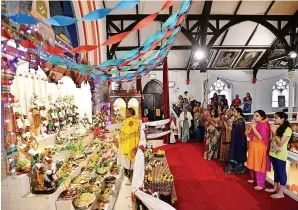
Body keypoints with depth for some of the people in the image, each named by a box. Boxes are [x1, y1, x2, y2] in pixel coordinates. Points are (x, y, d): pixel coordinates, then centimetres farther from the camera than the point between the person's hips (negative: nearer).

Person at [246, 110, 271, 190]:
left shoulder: (264, 125, -16)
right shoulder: (254, 123, 5)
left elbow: (260, 137, -24)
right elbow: (247, 133, 4)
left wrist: (253, 127, -22)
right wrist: (250, 126, -10)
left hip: (259, 147, -8)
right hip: (252, 146, 8)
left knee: (259, 165, -1)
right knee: (252, 163, 18)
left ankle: (261, 184, 10)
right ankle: (253, 178, 35)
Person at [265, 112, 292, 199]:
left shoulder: (287, 129, -14)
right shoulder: (277, 127, 8)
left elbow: (280, 143, -18)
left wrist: (274, 132, -14)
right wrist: (272, 131, 1)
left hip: (280, 155, -8)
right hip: (273, 153, 8)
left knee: (281, 172, 3)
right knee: (276, 171, 18)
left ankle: (281, 193, 13)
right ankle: (275, 188, 31)